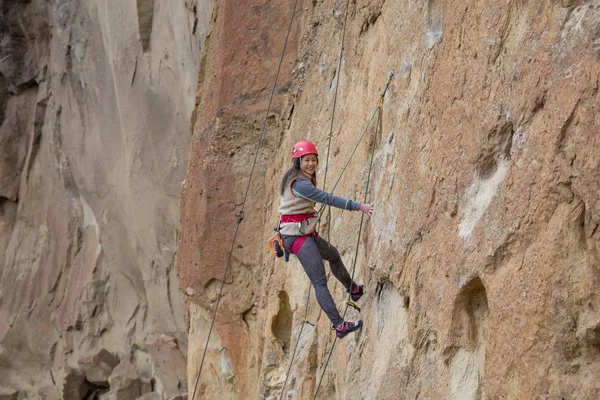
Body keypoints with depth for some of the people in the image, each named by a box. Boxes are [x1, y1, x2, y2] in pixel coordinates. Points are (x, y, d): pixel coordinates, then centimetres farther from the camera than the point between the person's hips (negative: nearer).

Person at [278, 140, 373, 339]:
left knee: (332, 254, 32)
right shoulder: (299, 184, -22)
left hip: (305, 231, 11)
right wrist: (358, 206, -29)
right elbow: (327, 199, -28)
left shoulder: (303, 179, 10)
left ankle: (353, 290, 53)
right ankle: (339, 325, -20)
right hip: (297, 235, -11)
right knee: (319, 281, -15)